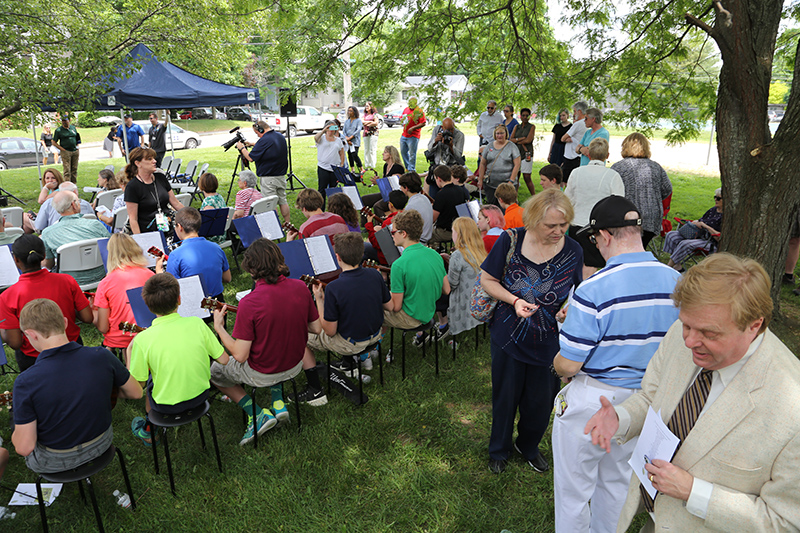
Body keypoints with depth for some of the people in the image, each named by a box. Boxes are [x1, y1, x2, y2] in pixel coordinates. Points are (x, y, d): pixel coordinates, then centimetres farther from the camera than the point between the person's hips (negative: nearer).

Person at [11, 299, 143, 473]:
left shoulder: (26, 382, -29)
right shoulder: (102, 357, -22)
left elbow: (24, 448, -22)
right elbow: (136, 393, -5)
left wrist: (16, 436, -1)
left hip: (54, 462, -2)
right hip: (101, 445, 3)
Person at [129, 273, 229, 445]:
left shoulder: (143, 339, -20)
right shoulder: (196, 323, -15)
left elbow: (138, 385, -10)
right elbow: (224, 360, -7)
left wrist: (130, 351, 2)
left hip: (167, 406, -2)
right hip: (200, 396, 2)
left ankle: (148, 431, 41)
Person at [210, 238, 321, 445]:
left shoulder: (249, 303, -29)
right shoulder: (300, 287, -14)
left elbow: (240, 355, -22)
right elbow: (316, 327, -1)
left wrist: (218, 328, -9)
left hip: (261, 374, -5)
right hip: (295, 365, 5)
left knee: (214, 371, 23)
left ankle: (257, 415, 11)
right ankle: (278, 403, 24)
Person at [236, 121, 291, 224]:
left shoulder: (264, 140, -18)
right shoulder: (280, 136, 8)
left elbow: (251, 158, -15)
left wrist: (242, 148, 1)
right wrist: (253, 144, 24)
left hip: (268, 178, -8)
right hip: (281, 176, 8)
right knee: (283, 201, 15)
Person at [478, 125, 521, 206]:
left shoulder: (512, 147, 0)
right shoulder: (489, 147, 10)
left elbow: (517, 165, -4)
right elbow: (482, 164, 12)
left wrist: (511, 181, -11)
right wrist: (480, 180, 6)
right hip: (490, 184, 3)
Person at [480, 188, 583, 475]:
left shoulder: (573, 250, -9)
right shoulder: (511, 240, -14)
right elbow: (487, 280, -5)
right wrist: (514, 300, -21)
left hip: (548, 342, 2)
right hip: (509, 336, -1)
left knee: (541, 402, 17)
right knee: (505, 397, 16)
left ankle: (528, 446, 48)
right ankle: (499, 449, 44)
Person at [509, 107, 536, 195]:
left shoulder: (532, 127, 3)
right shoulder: (516, 127, 15)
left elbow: (528, 140, -9)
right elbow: (511, 139, 3)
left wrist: (517, 141, 0)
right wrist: (522, 139, -9)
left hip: (526, 153, -4)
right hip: (516, 153, 4)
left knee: (527, 178, -7)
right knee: (515, 177, 2)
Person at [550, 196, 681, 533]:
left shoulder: (593, 290, -27)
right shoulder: (677, 283, -8)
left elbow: (567, 365, -22)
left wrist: (560, 369, 1)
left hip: (592, 403, -6)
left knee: (573, 487, 16)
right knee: (617, 482, 28)